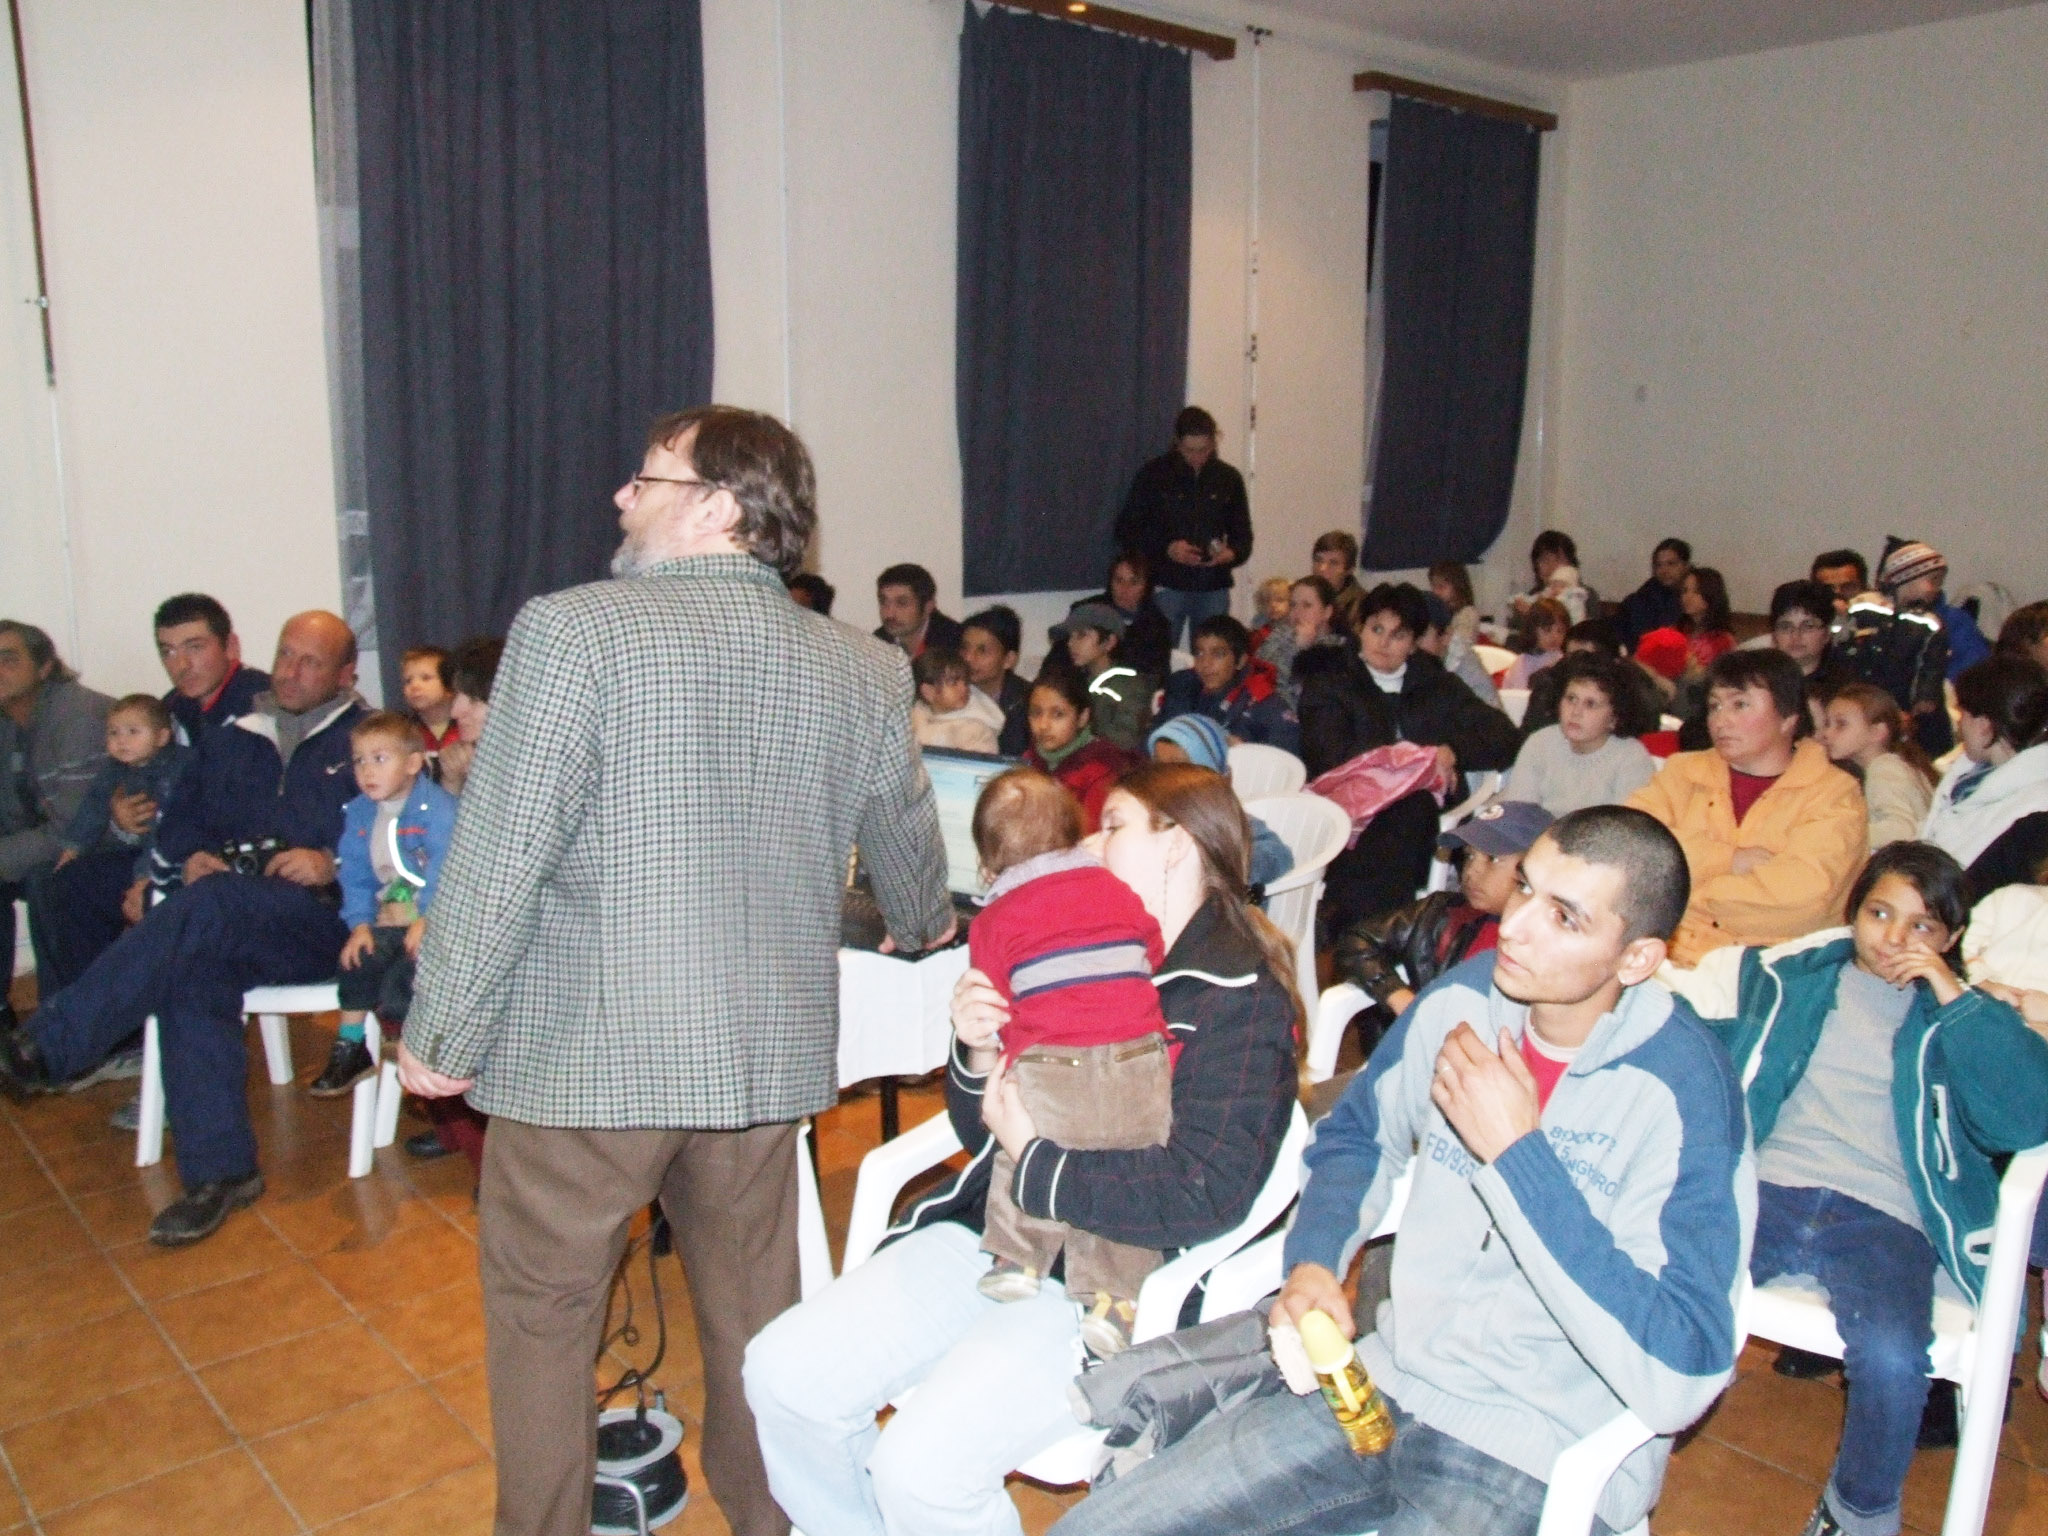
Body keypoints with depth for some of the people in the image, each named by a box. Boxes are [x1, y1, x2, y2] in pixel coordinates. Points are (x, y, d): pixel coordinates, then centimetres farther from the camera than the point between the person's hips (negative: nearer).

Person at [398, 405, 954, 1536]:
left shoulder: (574, 632, -14)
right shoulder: (862, 671, 1)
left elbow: (499, 853, -16)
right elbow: (906, 843, 15)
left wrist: (440, 1034, -3)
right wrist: (925, 930, 37)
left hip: (584, 1054, -4)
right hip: (767, 1056, 5)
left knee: (542, 1316, 17)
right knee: (755, 1312, 22)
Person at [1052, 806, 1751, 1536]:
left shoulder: (1683, 1093, -19)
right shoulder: (1464, 999, -2)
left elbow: (1679, 1379, -27)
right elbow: (1355, 1135, 15)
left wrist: (1515, 1152, -26)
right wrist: (1312, 1264, -3)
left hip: (1542, 1462, -5)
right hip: (1381, 1385, 5)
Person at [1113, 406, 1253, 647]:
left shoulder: (1228, 479, 7)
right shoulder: (1154, 475, -1)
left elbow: (1243, 534, 14)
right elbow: (1126, 530, -1)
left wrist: (1232, 553, -9)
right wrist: (1166, 549, -16)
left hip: (1213, 589, 3)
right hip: (1166, 585, -2)